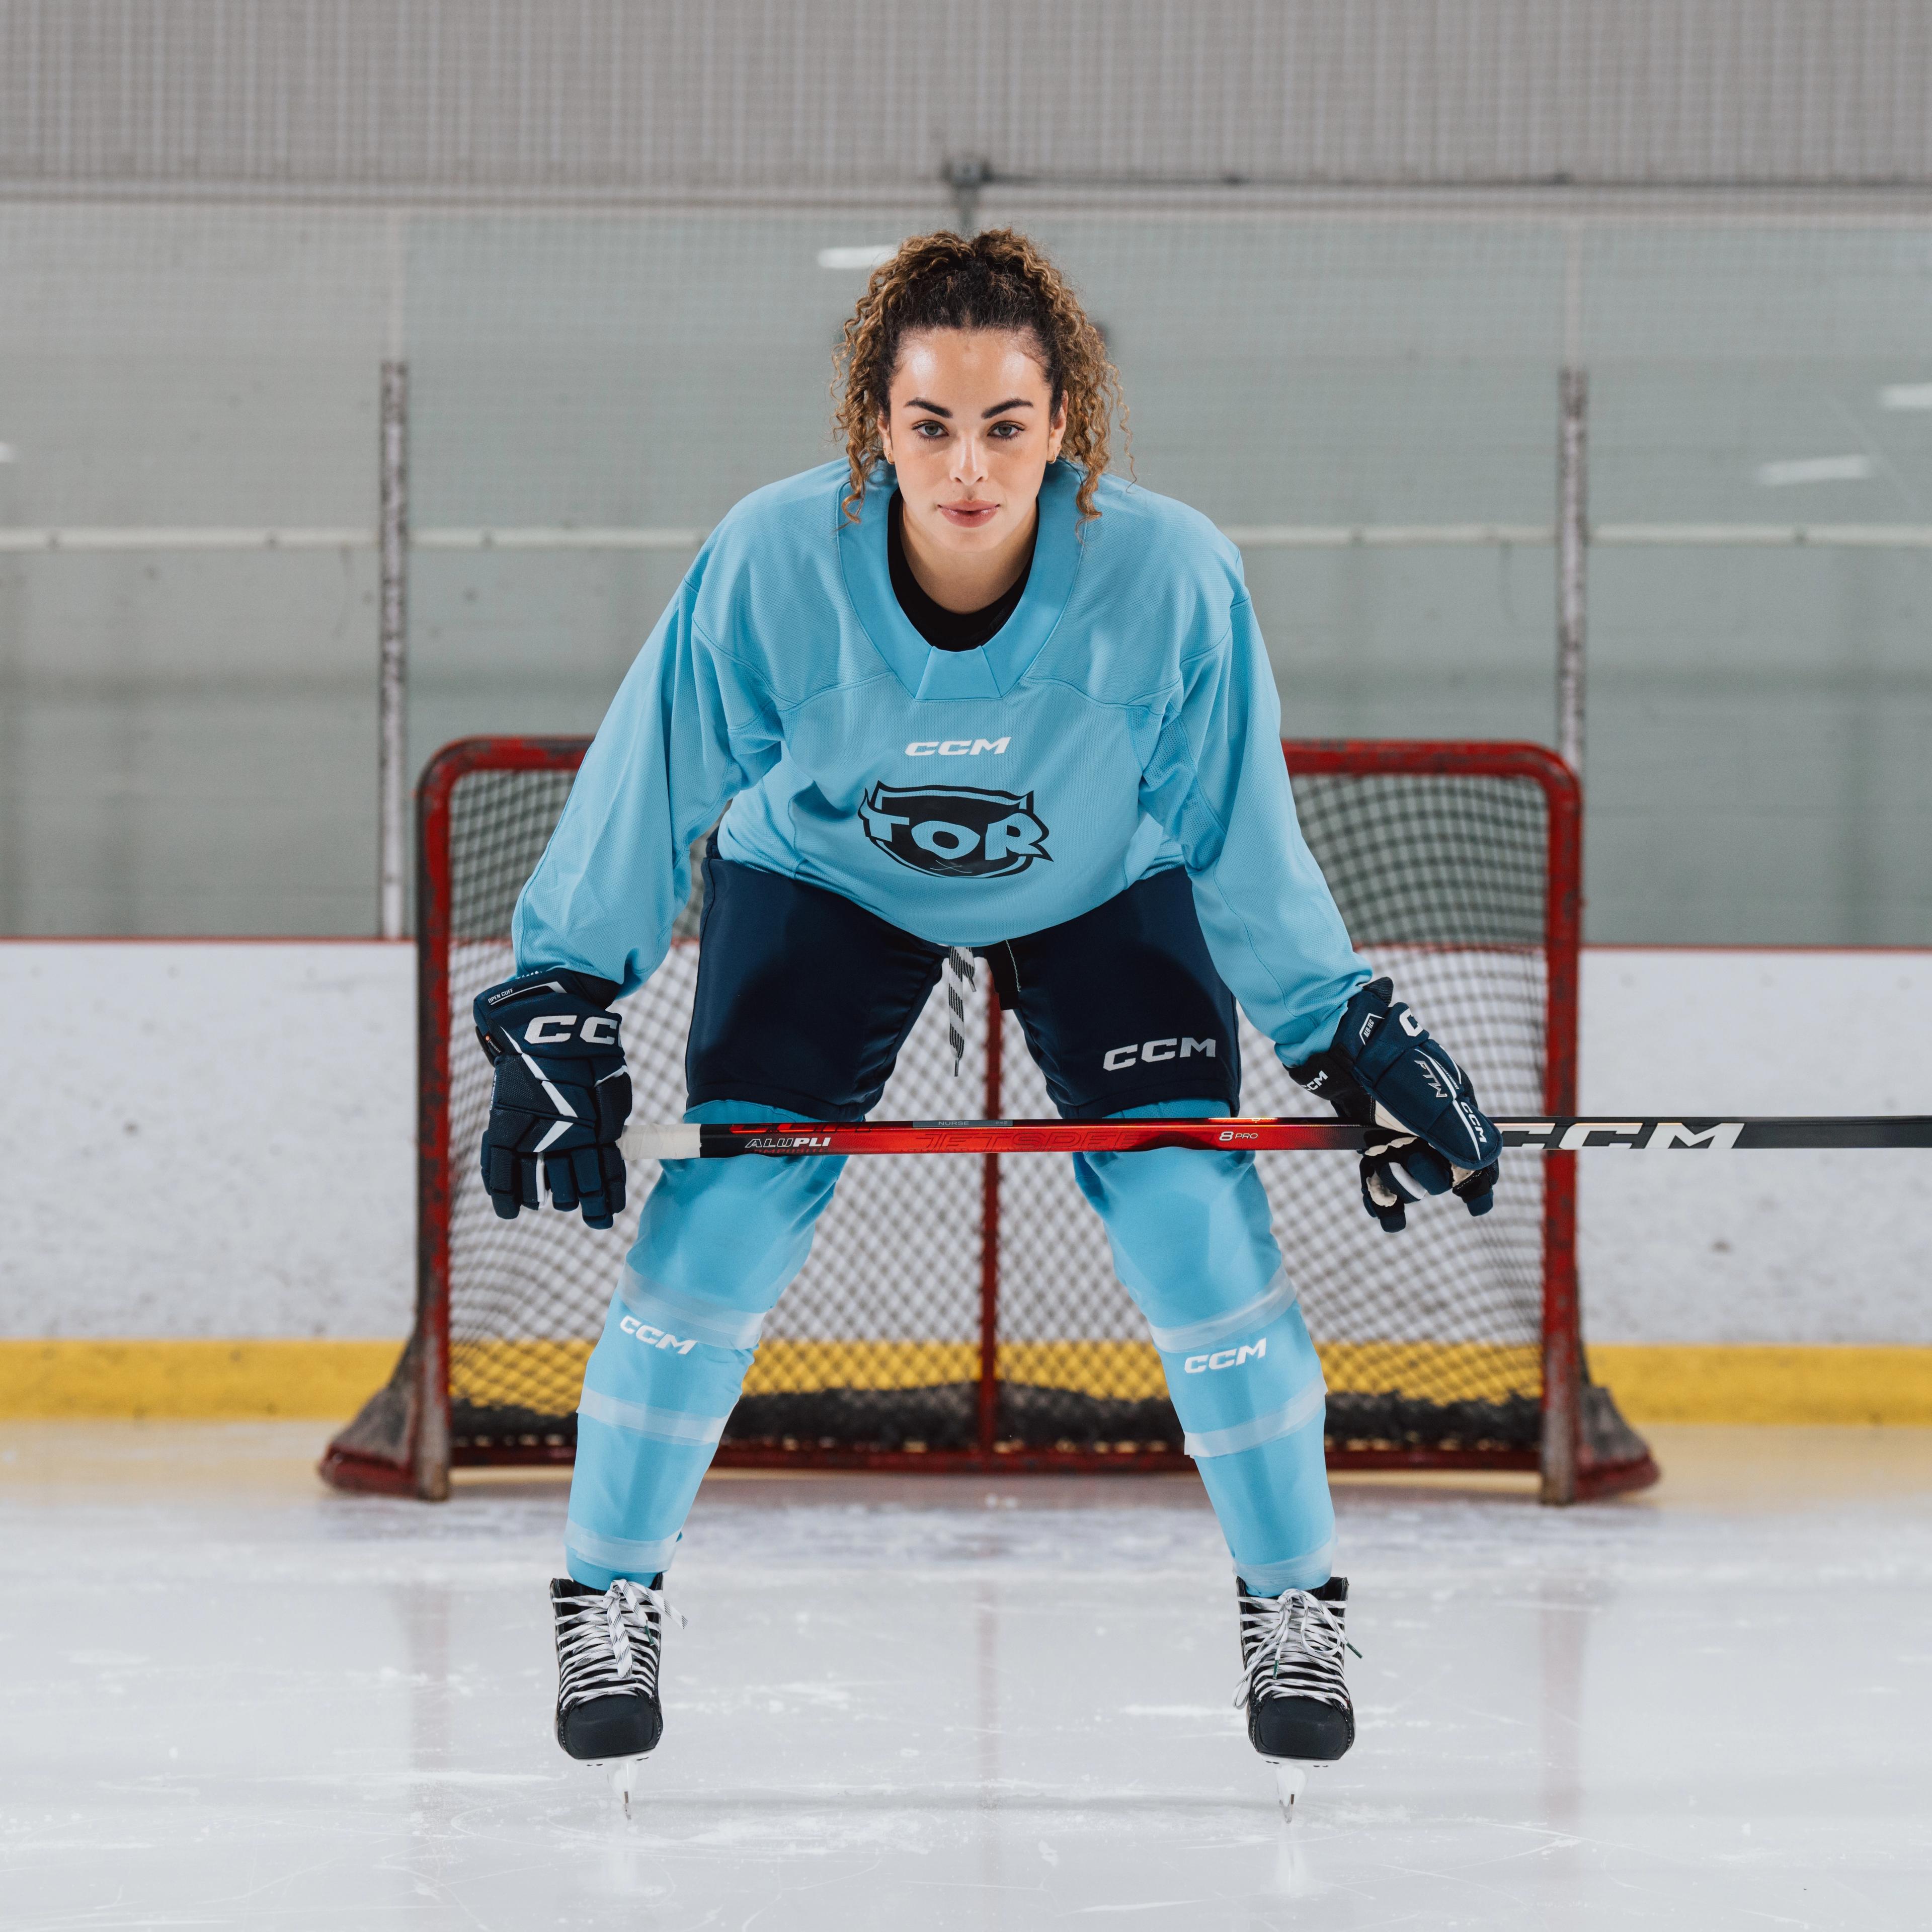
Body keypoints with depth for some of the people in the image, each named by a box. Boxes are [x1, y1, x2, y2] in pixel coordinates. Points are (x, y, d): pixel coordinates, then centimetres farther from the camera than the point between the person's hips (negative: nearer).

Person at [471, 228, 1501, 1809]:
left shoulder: (1170, 576, -33)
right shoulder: (772, 562, -33)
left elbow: (1243, 844, -18)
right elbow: (650, 790, -18)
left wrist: (1361, 1043, -15)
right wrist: (556, 1009, -17)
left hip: (1101, 892, 0)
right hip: (824, 880, 0)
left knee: (1200, 1228, -10)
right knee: (720, 1221, -10)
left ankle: (1293, 1600, 10)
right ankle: (610, 1590, 9)